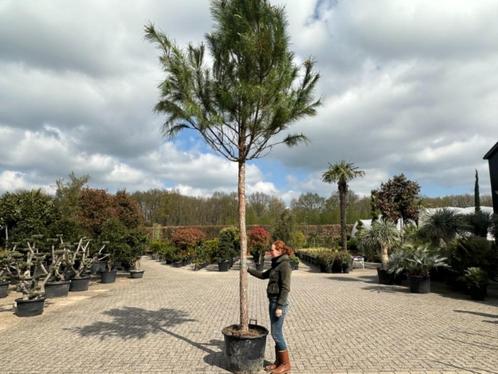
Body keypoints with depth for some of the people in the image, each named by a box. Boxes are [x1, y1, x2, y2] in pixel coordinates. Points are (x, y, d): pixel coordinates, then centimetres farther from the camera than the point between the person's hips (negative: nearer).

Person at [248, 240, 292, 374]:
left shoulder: (284, 265, -17)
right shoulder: (277, 265, 11)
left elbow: (285, 288, -21)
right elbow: (263, 275, 23)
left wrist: (279, 306, -23)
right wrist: (248, 269, 17)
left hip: (279, 303, -9)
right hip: (274, 302, 9)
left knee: (276, 334, -1)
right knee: (276, 333, 15)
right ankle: (278, 362, 26)